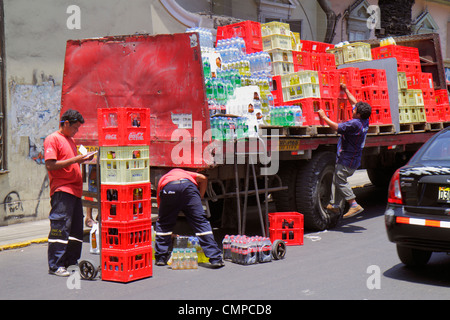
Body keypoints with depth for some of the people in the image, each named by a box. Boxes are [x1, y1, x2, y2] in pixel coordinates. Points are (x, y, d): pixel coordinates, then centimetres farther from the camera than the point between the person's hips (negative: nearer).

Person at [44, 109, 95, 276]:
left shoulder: (70, 140, 22)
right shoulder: (53, 139, -6)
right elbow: (50, 165, -16)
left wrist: (83, 159, 10)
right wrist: (74, 160, -18)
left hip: (74, 190, 9)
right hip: (61, 191, -9)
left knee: (76, 228, 10)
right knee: (60, 228, -8)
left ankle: (71, 260, 18)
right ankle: (55, 266, -3)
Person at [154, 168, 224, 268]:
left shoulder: (162, 180, 41)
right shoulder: (184, 173, 44)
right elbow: (203, 178, 25)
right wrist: (199, 198, 32)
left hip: (168, 189, 0)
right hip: (188, 185, 0)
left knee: (162, 223, 21)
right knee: (201, 222, 6)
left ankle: (160, 258, 23)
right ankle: (215, 259, 5)